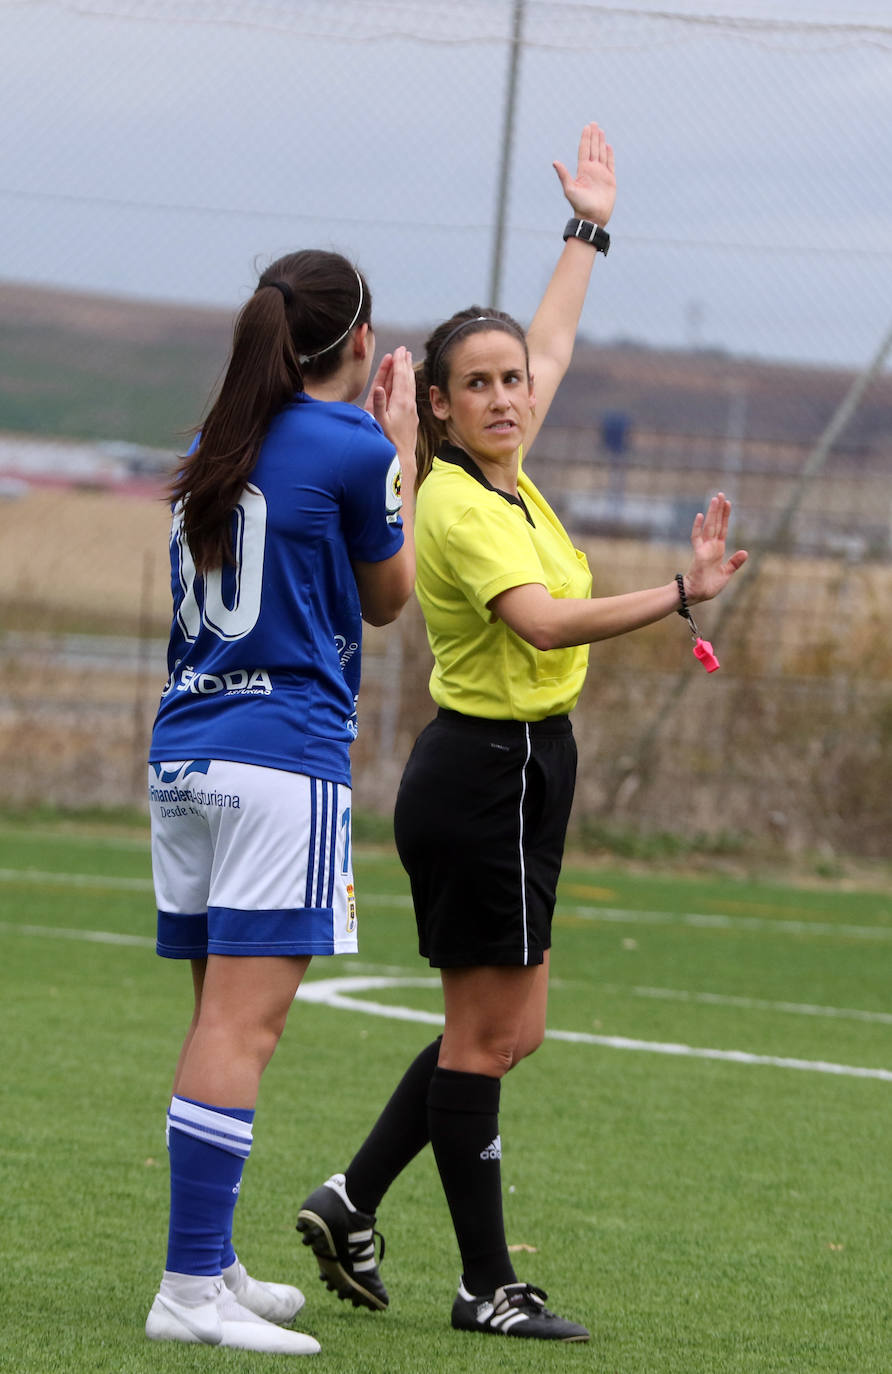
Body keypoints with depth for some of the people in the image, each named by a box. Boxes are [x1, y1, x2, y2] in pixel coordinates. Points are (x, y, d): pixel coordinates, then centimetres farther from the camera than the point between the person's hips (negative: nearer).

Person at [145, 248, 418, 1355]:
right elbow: (387, 598, 8)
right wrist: (401, 451, 16)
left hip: (183, 753, 8)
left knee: (221, 1019, 14)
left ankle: (211, 1267, 19)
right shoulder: (356, 451, -7)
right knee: (242, 1024, -11)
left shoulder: (215, 449, 14)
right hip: (286, 757, -8)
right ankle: (190, 1287, -16)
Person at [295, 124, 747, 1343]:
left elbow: (552, 345, 26)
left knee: (502, 1031, 14)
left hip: (517, 771, 10)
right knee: (488, 1033, -2)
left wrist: (589, 228, 35)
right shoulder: (463, 508, -19)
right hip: (487, 772, -10)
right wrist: (680, 595, -47)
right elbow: (546, 622, -37)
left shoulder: (503, 474, 7)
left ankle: (351, 1203, 21)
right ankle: (487, 1286, 4)